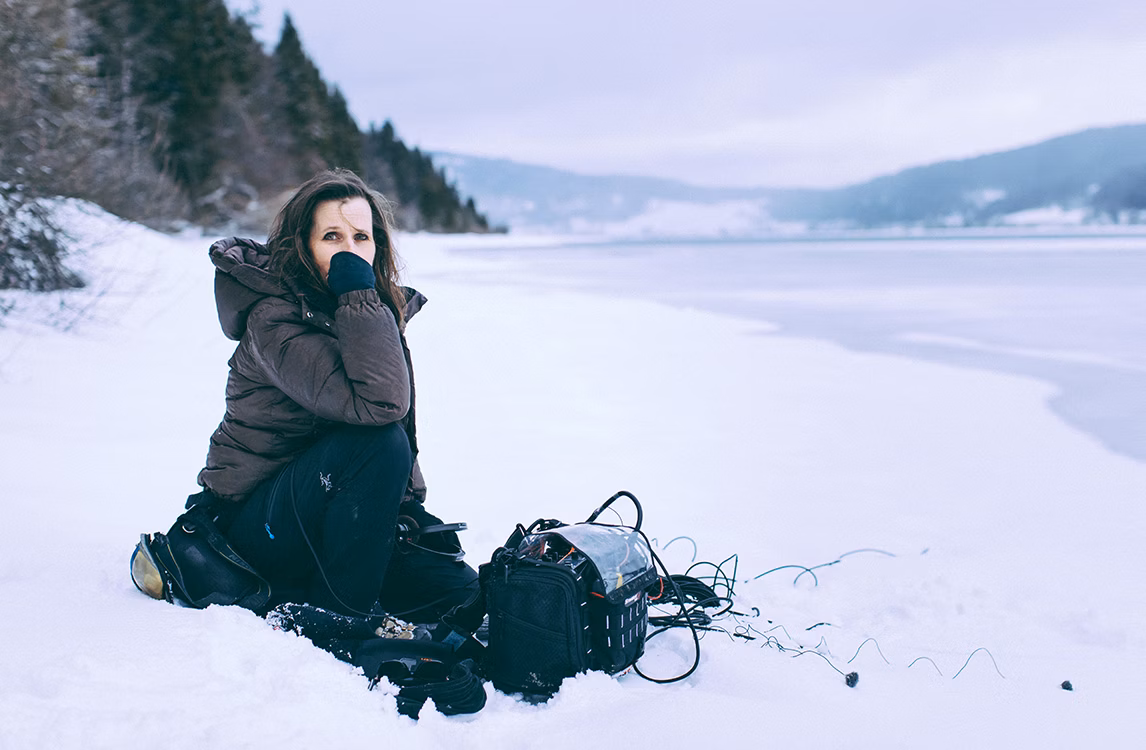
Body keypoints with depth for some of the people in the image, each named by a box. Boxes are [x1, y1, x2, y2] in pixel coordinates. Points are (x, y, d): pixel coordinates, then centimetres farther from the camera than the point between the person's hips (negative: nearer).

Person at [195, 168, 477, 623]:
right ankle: (339, 613, -18)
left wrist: (411, 508, 2)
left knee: (459, 590, -5)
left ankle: (298, 594, 7)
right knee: (379, 441, -32)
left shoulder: (384, 309, 4)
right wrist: (358, 295, -30)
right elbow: (379, 404, -34)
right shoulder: (274, 318, -20)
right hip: (257, 526, -7)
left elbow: (401, 420, 13)